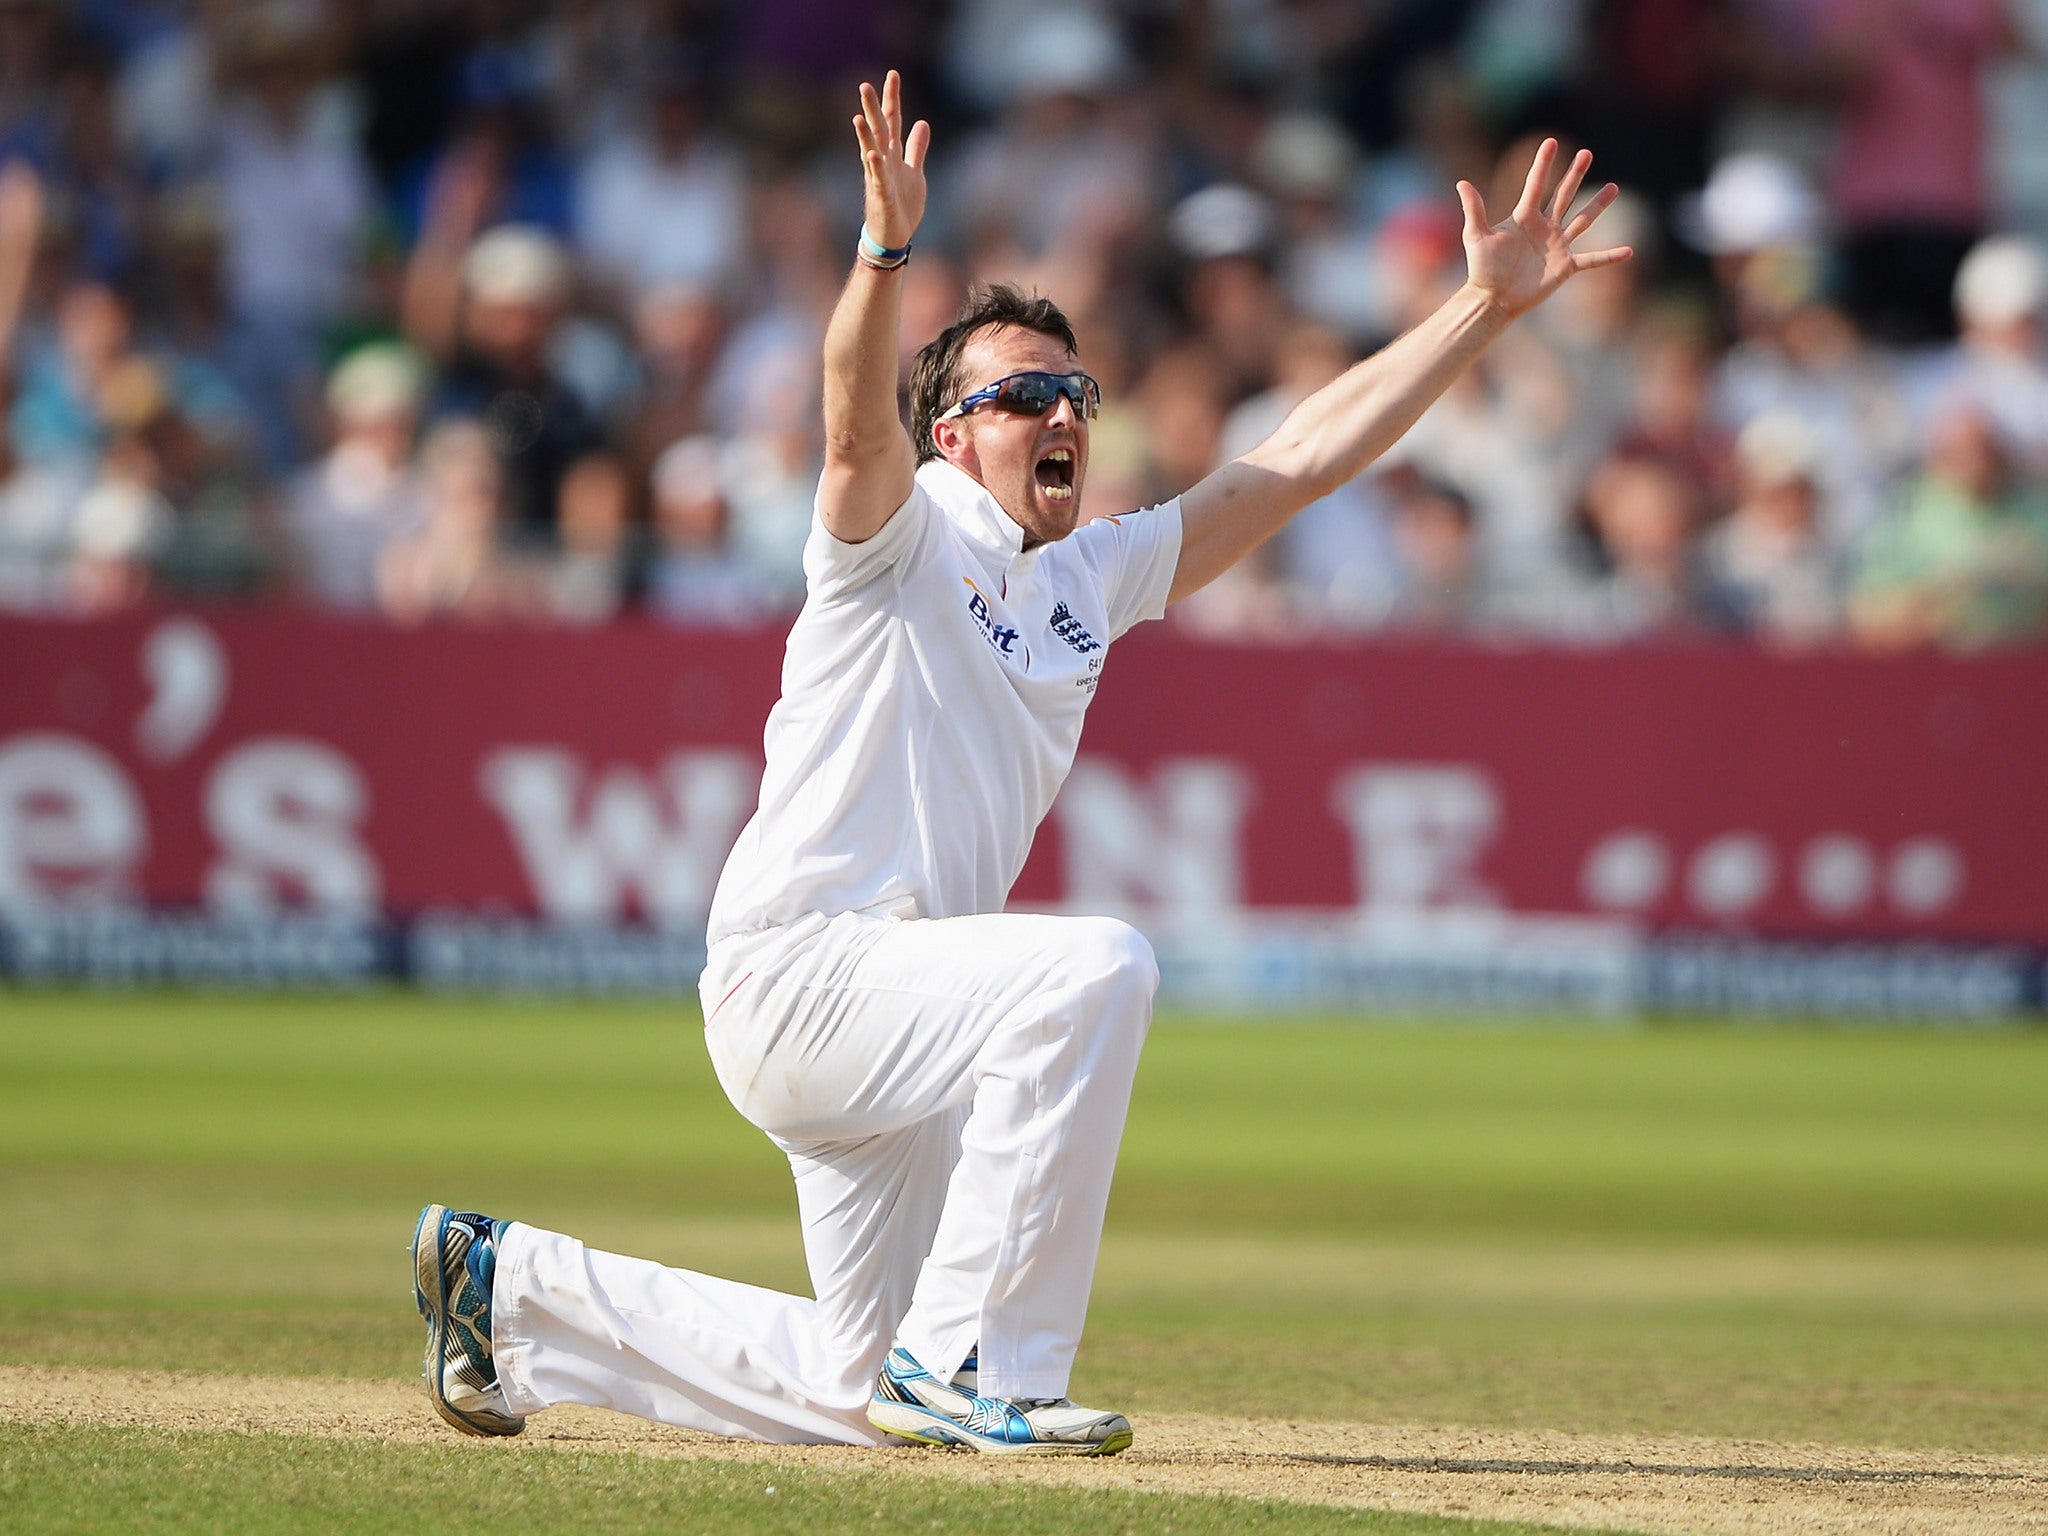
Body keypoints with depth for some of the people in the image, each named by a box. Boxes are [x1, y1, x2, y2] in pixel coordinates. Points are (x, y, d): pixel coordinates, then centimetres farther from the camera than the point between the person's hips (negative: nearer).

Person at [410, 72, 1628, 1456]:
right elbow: (858, 421, -27)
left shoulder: (1097, 576, 16)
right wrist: (886, 249, -46)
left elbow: (1303, 460, 15)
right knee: (1097, 964, -32)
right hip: (796, 967, -9)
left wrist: (1487, 307, 10)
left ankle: (521, 1291, 28)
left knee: (856, 1396, 12)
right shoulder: (908, 528, -4)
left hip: (893, 1013, 9)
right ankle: (972, 1365, -27)